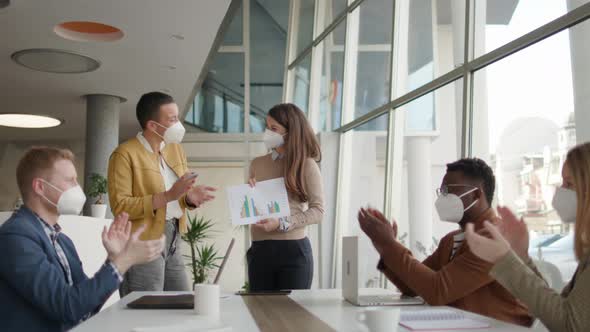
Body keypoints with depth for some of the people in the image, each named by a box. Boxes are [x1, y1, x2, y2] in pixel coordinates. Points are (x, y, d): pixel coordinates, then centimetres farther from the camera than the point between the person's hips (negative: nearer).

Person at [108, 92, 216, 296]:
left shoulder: (175, 149, 12)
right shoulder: (125, 154, -10)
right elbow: (119, 206, -18)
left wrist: (190, 198, -6)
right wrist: (168, 196, -23)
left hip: (173, 242, 7)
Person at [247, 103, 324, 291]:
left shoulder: (307, 165, -2)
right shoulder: (257, 164, 10)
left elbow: (318, 211, -6)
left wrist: (281, 224, -15)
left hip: (294, 249, -3)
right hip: (259, 249, 4)